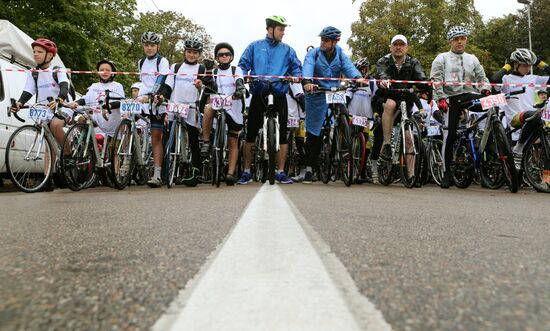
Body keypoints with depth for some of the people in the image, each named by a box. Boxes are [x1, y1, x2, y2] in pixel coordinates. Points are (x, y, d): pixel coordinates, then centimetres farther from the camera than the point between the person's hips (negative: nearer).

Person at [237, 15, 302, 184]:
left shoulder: (287, 49, 13)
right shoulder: (255, 46, 11)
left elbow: (296, 66, 8)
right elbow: (243, 64, 8)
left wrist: (296, 75, -13)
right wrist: (243, 76, -12)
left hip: (279, 95, 1)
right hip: (258, 95, 0)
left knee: (282, 133, -1)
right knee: (251, 133, 1)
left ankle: (281, 172, 8)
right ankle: (247, 171, 12)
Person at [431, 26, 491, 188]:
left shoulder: (472, 59, 23)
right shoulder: (442, 58, 11)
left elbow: (482, 77, 19)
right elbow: (436, 80, 0)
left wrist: (486, 90, -2)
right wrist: (441, 98, -13)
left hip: (469, 95, 3)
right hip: (451, 99, -3)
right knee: (450, 135, -7)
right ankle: (447, 173, 1)